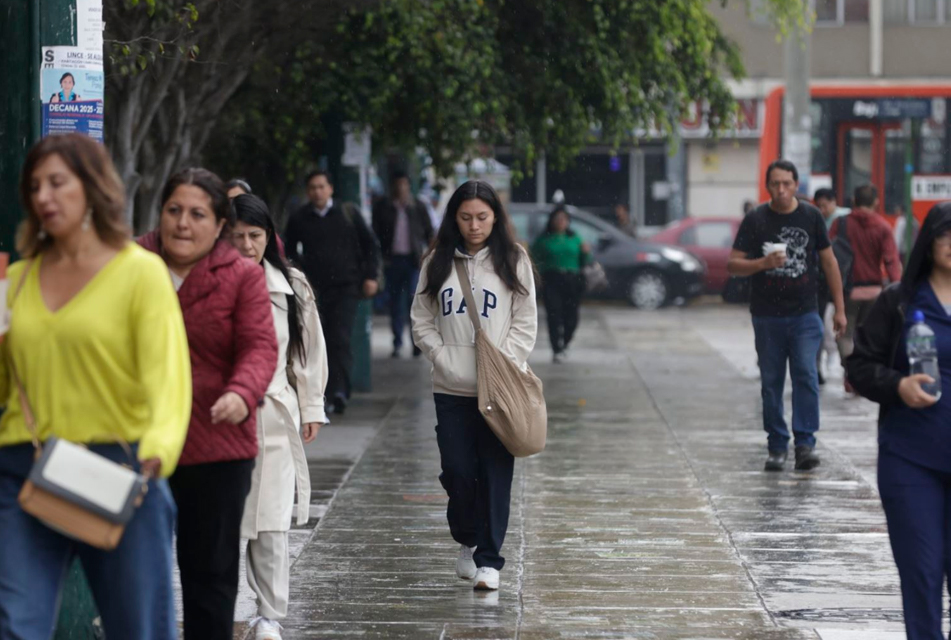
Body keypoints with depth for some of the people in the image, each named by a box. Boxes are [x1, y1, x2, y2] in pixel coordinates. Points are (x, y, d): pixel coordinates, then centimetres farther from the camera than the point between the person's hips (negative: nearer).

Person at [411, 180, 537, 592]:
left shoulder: (513, 261, 2)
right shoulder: (438, 262, 7)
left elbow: (525, 323, 2)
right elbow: (421, 319, 10)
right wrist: (442, 357, -5)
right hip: (451, 388, 2)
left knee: (495, 473, -3)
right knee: (457, 471, 0)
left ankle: (489, 559, 4)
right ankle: (467, 541, 25)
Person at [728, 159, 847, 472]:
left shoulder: (811, 217, 4)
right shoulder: (755, 220, 1)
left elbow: (829, 262, 11)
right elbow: (733, 264, -1)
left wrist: (839, 308, 8)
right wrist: (763, 263, -20)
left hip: (804, 314, 0)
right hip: (767, 316, 0)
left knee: (806, 375, -12)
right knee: (771, 382, 4)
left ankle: (805, 443, -10)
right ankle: (776, 447, 11)